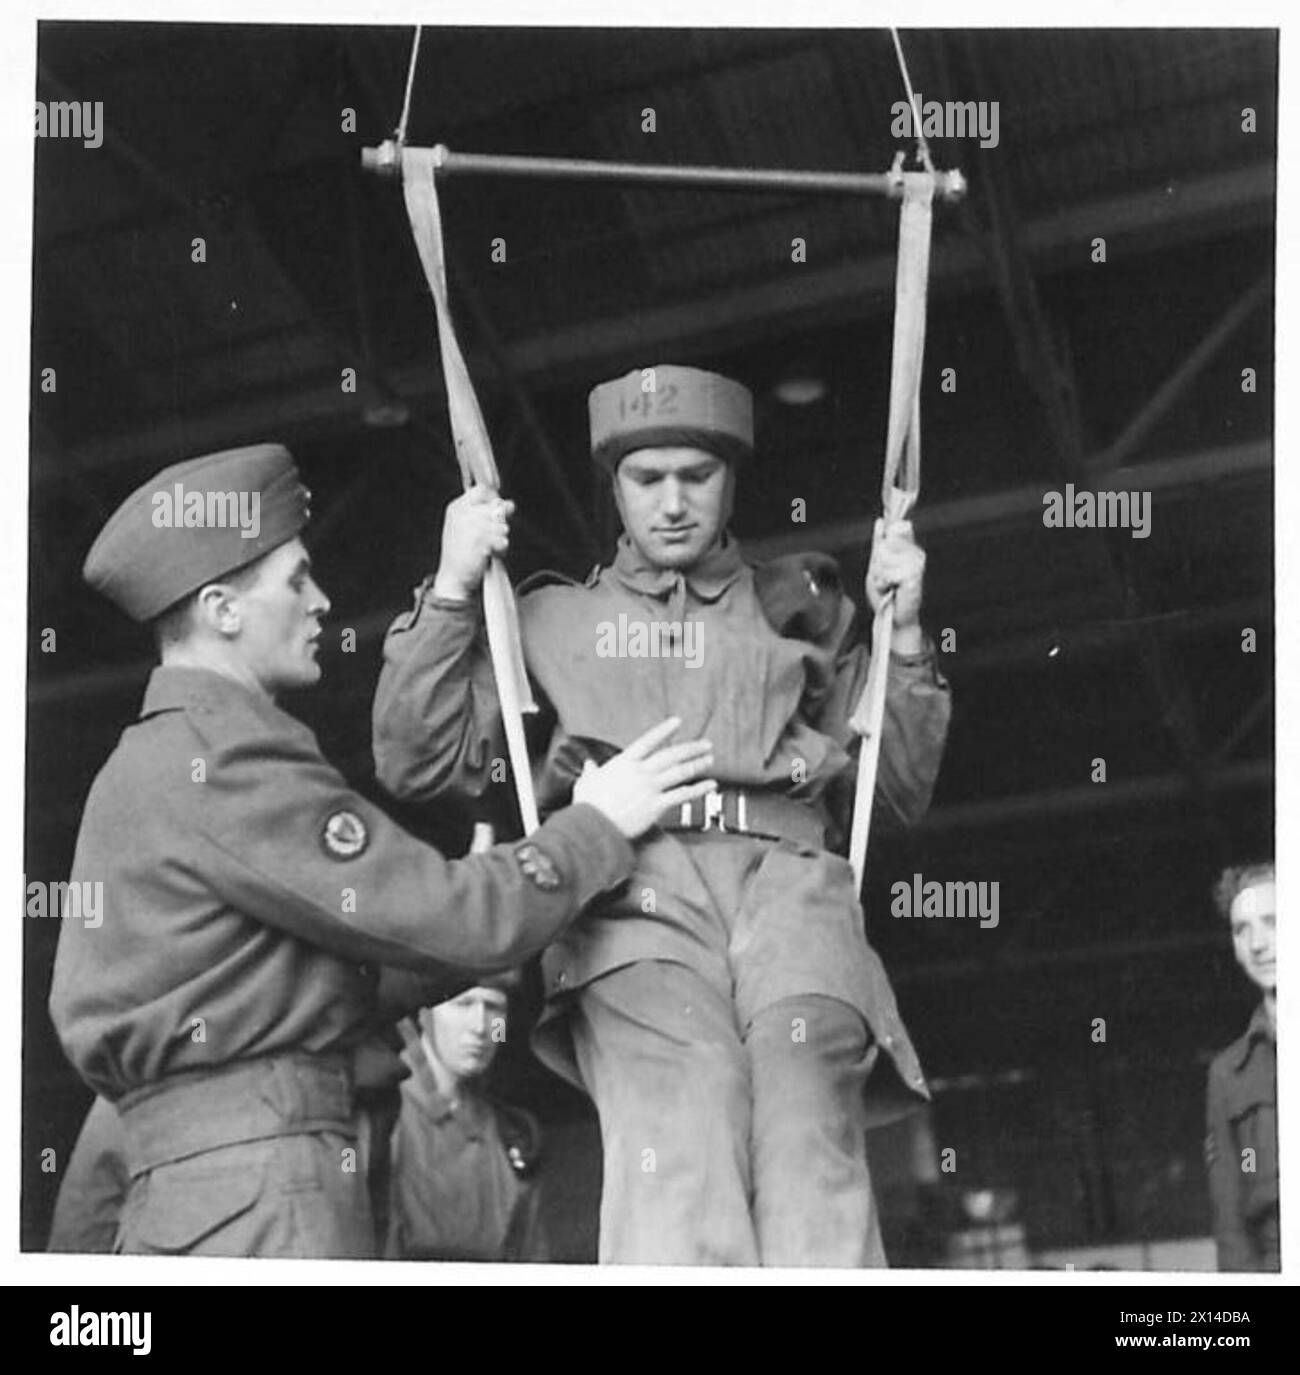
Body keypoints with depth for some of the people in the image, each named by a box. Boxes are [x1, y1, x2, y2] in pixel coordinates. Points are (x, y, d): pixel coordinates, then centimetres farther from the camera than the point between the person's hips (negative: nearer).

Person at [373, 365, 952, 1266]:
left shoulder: (803, 609, 29)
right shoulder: (554, 619, 27)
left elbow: (900, 795, 28)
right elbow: (416, 766, 19)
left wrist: (904, 635, 17)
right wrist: (452, 588, 12)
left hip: (789, 880, 1)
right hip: (633, 891, -1)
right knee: (680, 1173, -31)